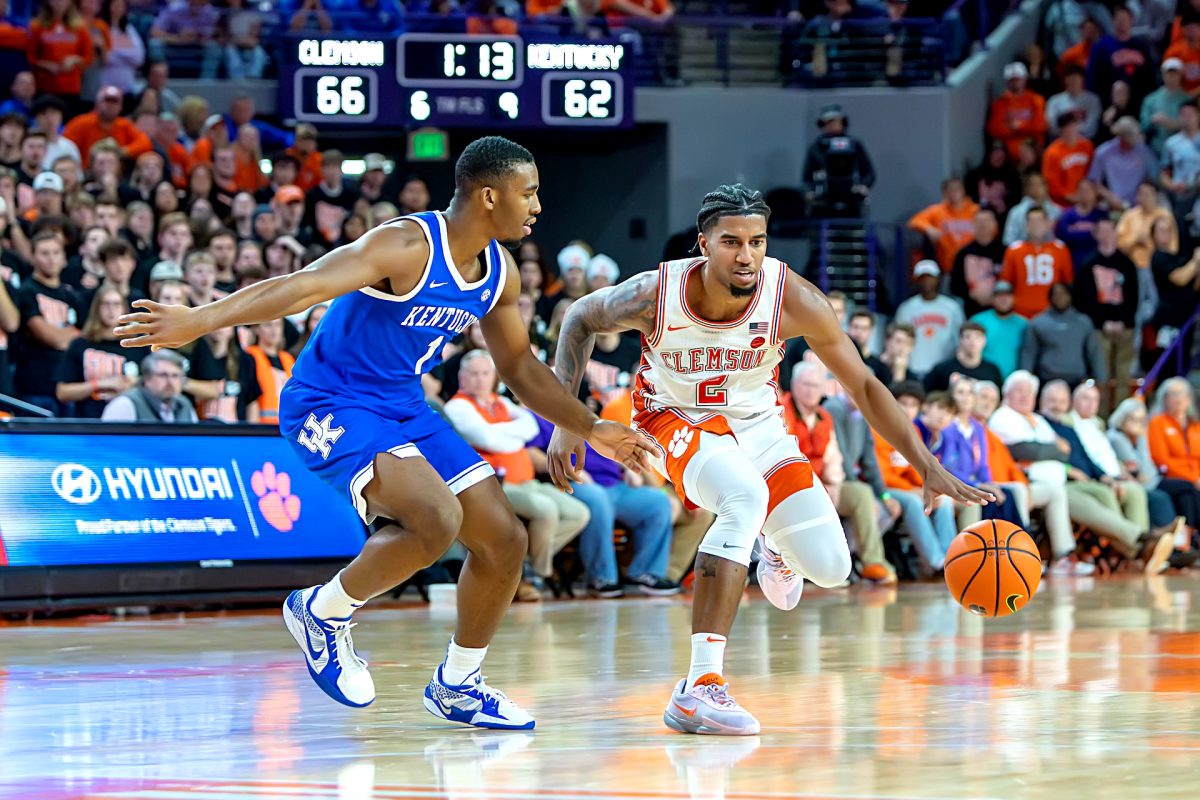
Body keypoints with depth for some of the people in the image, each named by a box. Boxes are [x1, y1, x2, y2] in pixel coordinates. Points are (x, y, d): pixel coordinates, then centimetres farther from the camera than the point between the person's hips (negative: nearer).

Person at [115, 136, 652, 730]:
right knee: (438, 518, -30)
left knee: (504, 541, 4)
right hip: (330, 404, -9)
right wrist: (200, 320, -44)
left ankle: (456, 685, 24)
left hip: (403, 408, 9)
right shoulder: (407, 247, -23)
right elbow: (303, 286, -34)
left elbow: (518, 365, 20)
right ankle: (324, 612, -5)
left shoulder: (499, 272, 4)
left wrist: (589, 428, 18)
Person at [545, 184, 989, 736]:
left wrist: (928, 467, -20)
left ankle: (778, 550, 38)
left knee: (830, 567, -5)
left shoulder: (792, 300, -26)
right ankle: (700, 688, -39)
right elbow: (581, 318, -7)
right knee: (746, 497, -37)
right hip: (675, 418, -3)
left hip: (754, 421, 3)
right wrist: (566, 421, -14)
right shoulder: (657, 295, -28)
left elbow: (863, 386, -15)